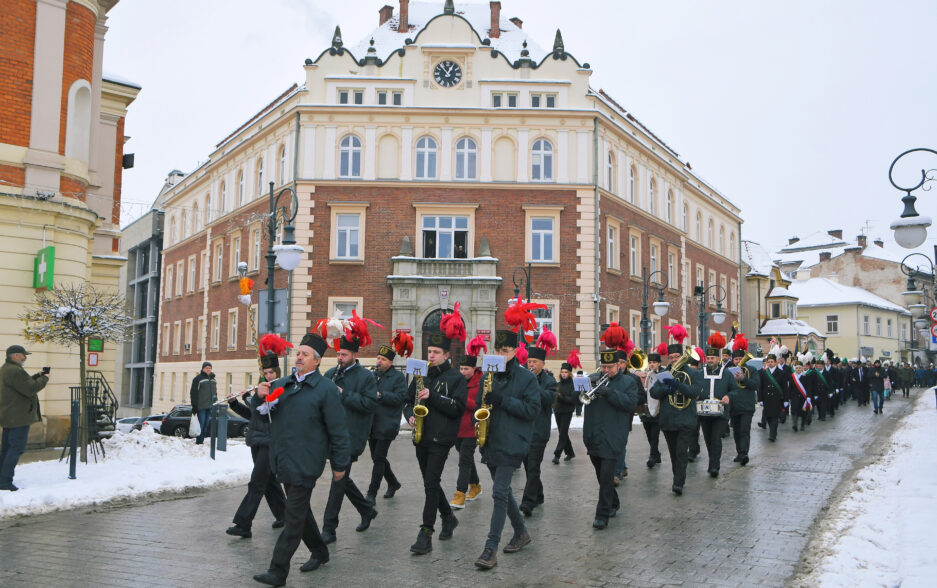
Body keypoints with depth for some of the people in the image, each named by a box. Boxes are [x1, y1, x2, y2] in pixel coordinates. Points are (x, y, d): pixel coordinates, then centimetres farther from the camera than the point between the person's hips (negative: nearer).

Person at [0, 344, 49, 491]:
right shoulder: (14, 371, -19)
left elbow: (24, 383, 23)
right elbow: (30, 389, -23)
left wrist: (37, 376, 11)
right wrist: (44, 379, -9)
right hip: (18, 417, -11)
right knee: (17, 448, -7)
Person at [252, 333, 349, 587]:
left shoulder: (326, 389, -9)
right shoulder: (281, 384, 11)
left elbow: (338, 430, -9)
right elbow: (264, 413, 15)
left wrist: (340, 464, -8)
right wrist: (261, 397, -7)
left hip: (305, 464, -7)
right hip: (284, 460, 7)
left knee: (294, 517, -5)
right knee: (300, 510, 19)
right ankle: (319, 551, 37)